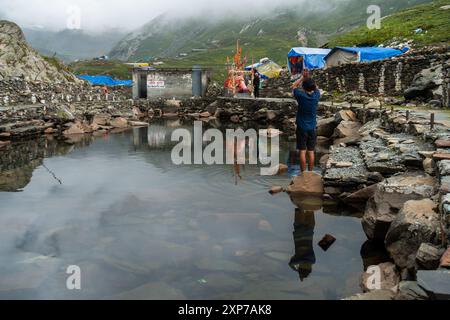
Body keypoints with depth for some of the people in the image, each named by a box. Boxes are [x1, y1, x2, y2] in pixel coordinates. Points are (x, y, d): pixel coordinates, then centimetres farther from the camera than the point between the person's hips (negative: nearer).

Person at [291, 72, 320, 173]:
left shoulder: (301, 96, -15)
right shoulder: (316, 96, -7)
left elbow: (294, 86, 4)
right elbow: (316, 87, 16)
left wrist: (302, 78, 7)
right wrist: (309, 78, 12)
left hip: (302, 128, -3)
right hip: (312, 128, 3)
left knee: (302, 151, 2)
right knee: (311, 151, 8)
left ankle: (303, 173, 6)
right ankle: (310, 172, 15)